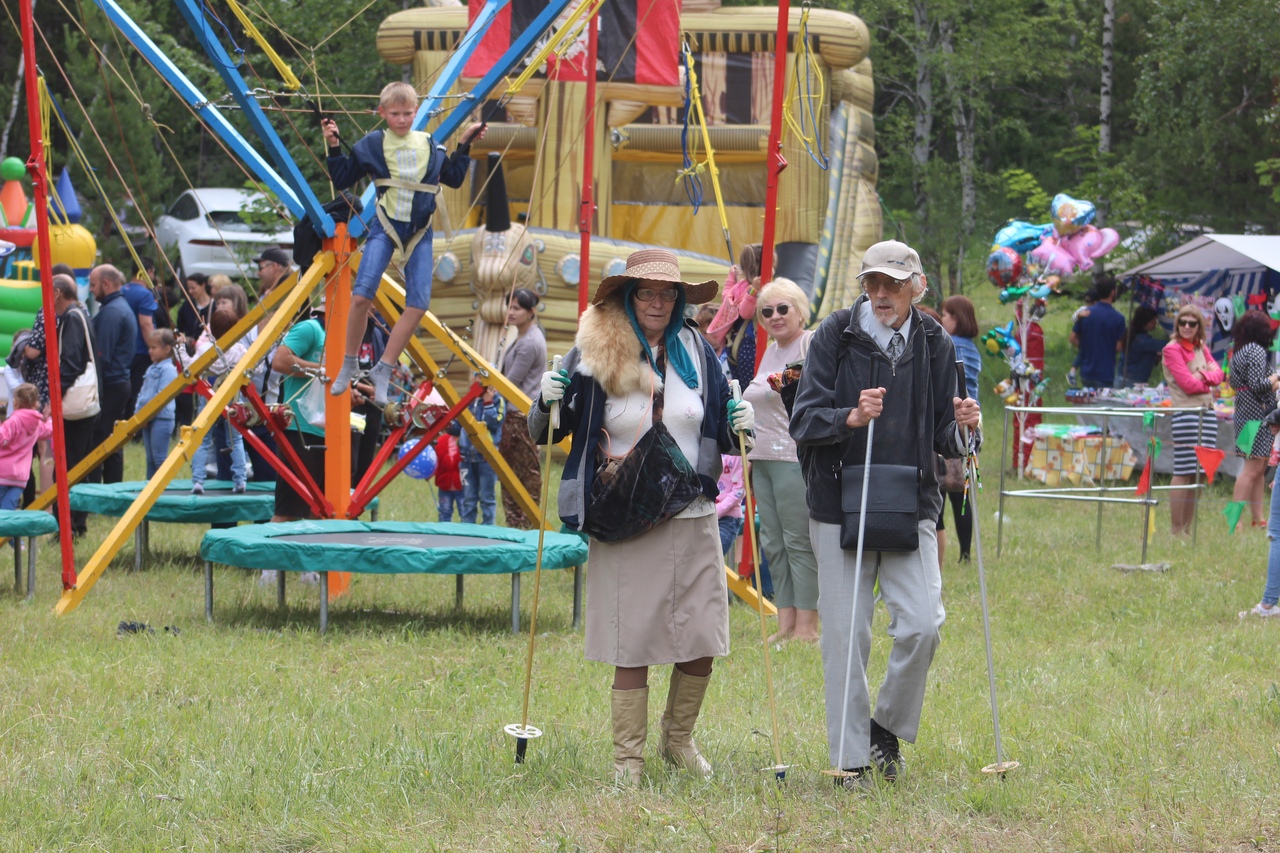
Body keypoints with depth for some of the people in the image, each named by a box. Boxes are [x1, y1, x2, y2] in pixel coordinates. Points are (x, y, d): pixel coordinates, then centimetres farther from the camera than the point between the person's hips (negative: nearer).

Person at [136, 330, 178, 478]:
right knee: (150, 459, 11)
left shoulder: (168, 370, -10)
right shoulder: (151, 369, 17)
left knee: (159, 458, -9)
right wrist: (138, 413, 5)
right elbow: (142, 393, 18)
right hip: (147, 420, 9)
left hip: (162, 419, -9)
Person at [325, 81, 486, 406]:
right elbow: (342, 180, 3)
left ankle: (384, 369, -1)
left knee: (418, 303, -9)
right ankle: (349, 364, 2)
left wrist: (464, 146, 12)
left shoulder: (430, 146, 7)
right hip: (385, 226, -3)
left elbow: (453, 178, 20)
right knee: (361, 296, -17)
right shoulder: (372, 145, -1)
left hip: (419, 230, 3)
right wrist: (334, 148, -7)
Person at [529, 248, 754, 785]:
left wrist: (739, 426, -2)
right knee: (631, 645, -2)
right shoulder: (593, 357, -2)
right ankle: (628, 757, 9)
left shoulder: (696, 354, 8)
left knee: (702, 642, 3)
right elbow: (545, 435, 5)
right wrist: (548, 403, -16)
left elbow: (720, 436, 19)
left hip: (693, 519, 3)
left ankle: (678, 738, 26)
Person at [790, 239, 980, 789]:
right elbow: (804, 422, -8)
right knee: (845, 635, -1)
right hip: (840, 508, -2)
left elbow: (942, 440, 9)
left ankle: (888, 727, 13)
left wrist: (961, 429, -14)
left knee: (922, 624, -11)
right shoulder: (836, 336, -3)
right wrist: (850, 418, -27)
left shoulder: (934, 345, 6)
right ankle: (850, 757, 10)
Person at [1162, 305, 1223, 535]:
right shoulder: (1172, 349, -5)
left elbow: (1218, 374, 7)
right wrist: (1210, 380, 3)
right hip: (1185, 411, -7)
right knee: (1183, 473, -8)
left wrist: (1204, 376, -11)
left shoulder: (1201, 348, 17)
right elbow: (1188, 384, -12)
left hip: (1207, 412, 7)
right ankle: (1176, 530, -5)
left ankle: (1189, 527, 14)